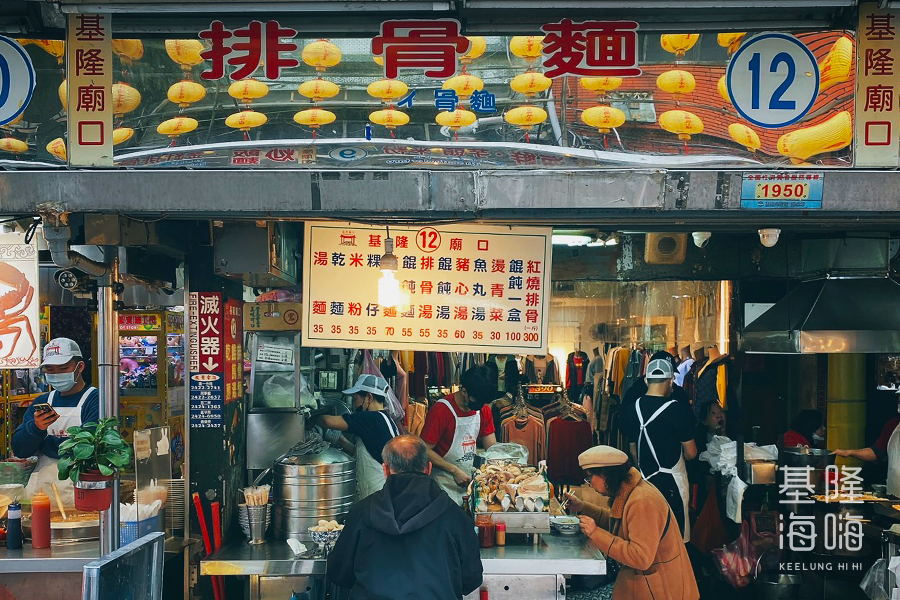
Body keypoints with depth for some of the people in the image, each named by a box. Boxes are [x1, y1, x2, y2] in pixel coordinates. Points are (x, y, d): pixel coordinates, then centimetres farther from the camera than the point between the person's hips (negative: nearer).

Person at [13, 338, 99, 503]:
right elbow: (19, 450, 11)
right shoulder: (41, 403, 18)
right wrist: (36, 428, -10)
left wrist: (47, 445, 1)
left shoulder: (95, 399, -1)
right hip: (40, 487, 5)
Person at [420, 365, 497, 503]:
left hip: (472, 477, 5)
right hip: (446, 481, -5)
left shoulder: (484, 409, 6)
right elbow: (426, 451, -14)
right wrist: (455, 471, -18)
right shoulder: (441, 410, -14)